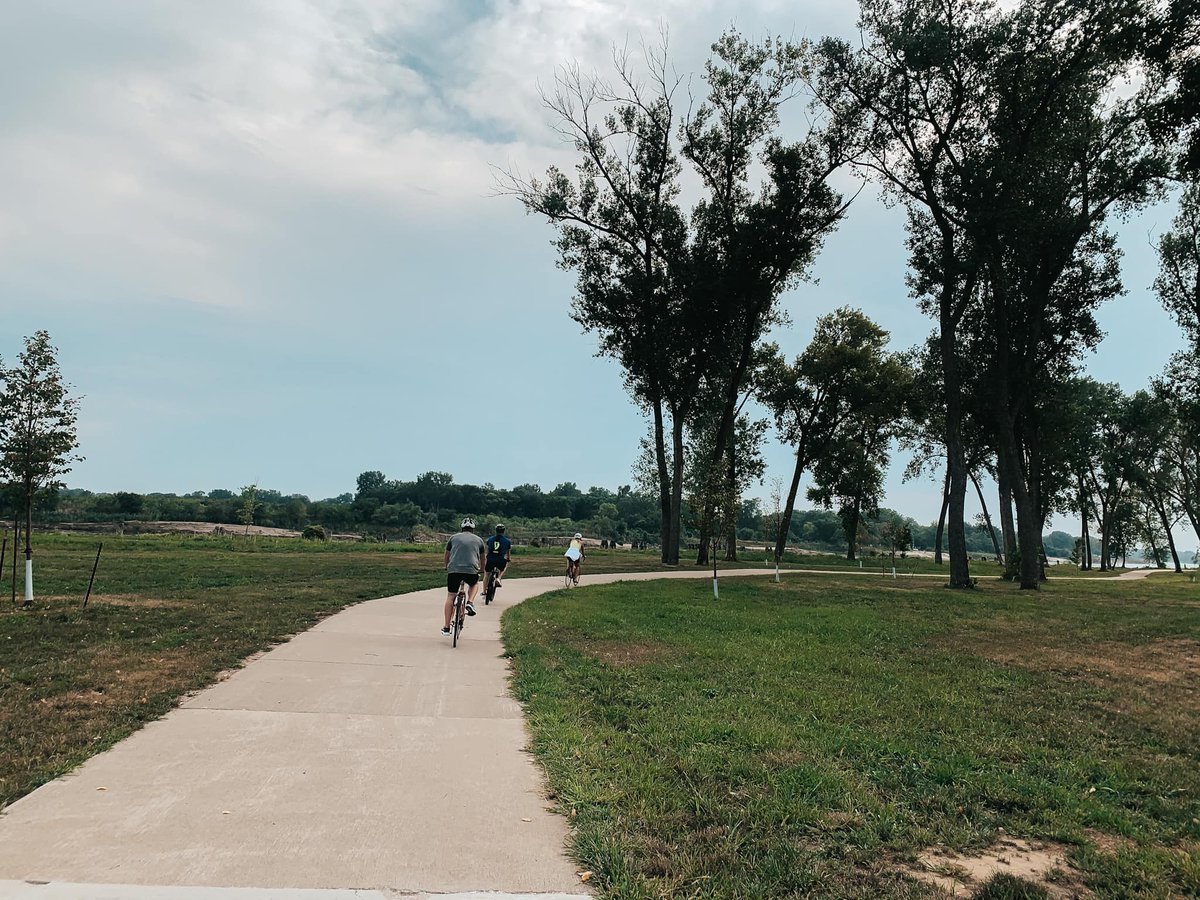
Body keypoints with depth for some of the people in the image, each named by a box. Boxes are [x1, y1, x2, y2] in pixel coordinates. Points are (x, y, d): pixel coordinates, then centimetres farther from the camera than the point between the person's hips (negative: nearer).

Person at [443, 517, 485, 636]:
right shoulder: (478, 540, 18)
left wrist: (447, 568, 50)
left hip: (454, 570, 0)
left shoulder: (454, 538, 19)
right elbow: (482, 559, 32)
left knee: (450, 597, 12)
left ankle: (446, 627, 12)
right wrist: (481, 570, 51)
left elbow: (447, 556, 30)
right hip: (471, 570, 0)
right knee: (474, 584, 32)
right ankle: (470, 603, 6)